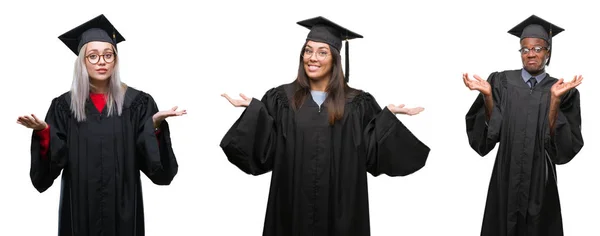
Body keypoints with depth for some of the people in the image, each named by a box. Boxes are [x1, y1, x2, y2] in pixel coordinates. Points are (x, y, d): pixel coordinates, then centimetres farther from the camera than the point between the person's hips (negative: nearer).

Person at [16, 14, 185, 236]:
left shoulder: (137, 102, 0)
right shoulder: (64, 105, 3)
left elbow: (152, 159, -7)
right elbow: (55, 159, -3)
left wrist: (156, 124, -23)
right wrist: (43, 131, -19)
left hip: (123, 203, -1)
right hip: (80, 204, 1)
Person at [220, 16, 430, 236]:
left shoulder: (357, 103, 2)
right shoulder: (281, 99, 3)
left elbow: (373, 153, -3)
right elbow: (265, 150, -3)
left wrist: (390, 114, -12)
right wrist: (253, 109, -13)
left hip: (340, 206, 0)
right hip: (293, 203, 0)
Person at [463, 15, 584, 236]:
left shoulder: (563, 90, -2)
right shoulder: (502, 82, -1)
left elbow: (564, 144, -14)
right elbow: (492, 131, -7)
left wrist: (555, 99, -25)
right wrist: (487, 95, -21)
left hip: (540, 180, 0)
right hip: (506, 177, 1)